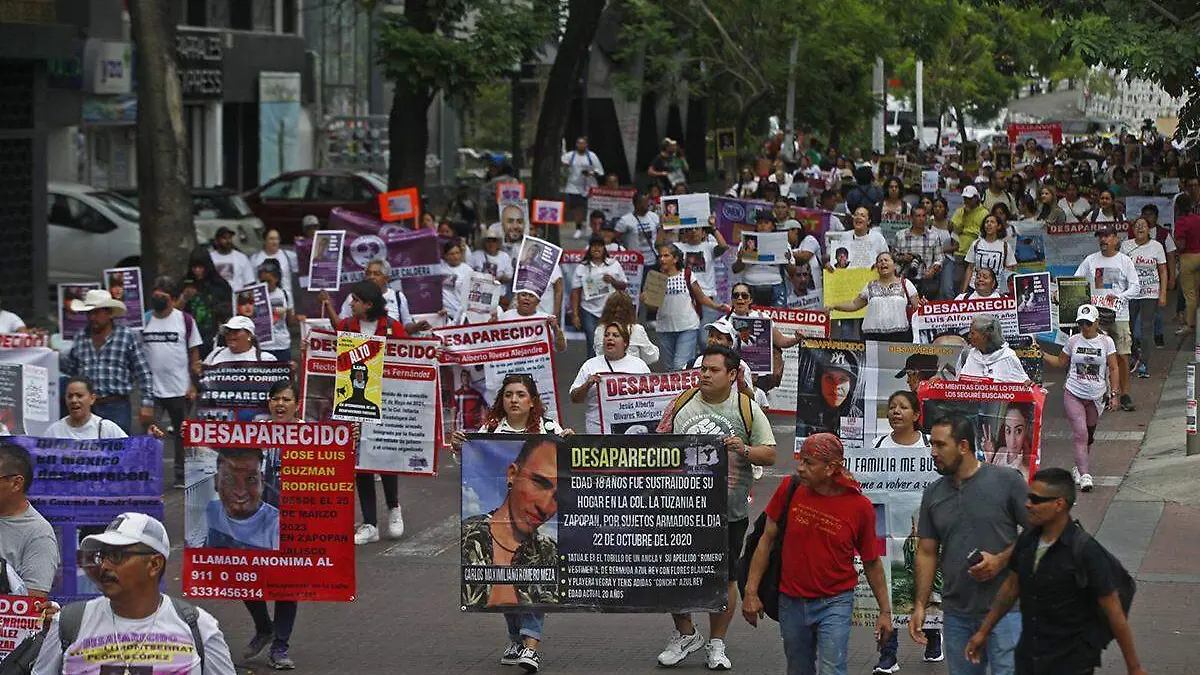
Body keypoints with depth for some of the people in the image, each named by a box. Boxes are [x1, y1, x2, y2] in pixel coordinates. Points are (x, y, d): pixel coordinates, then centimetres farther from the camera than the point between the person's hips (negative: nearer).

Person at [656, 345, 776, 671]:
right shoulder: (682, 404, 4)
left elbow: (770, 454, 1)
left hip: (730, 509, -1)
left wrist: (744, 450, -17)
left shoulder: (748, 408, 0)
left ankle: (716, 644, 19)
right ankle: (685, 634, 23)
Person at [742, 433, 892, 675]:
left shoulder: (859, 507, -11)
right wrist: (751, 592, 1)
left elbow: (872, 563, 1)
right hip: (792, 602, 3)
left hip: (834, 603, -3)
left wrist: (885, 612, 4)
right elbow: (767, 539, 2)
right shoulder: (790, 489, -7)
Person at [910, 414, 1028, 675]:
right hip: (956, 614, 5)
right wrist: (919, 605, 4)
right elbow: (926, 553, 11)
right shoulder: (933, 494, 10)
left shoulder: (1007, 481, -5)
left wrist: (1001, 560, -17)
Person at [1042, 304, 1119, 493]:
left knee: (1089, 435, 12)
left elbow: (1113, 369, 1)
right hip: (1073, 394, -1)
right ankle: (1084, 475, -16)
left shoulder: (1106, 342, -1)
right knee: (1080, 433, -12)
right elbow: (1061, 362, 16)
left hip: (1096, 397, 1)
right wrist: (1042, 355, 4)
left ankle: (1078, 467, 31)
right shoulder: (1073, 341, 2)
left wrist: (1114, 394, -4)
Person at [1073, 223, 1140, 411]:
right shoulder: (1090, 260, 9)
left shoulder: (1125, 261, 3)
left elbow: (1135, 287, 0)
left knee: (1122, 356, -4)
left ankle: (1125, 394, 5)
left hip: (1119, 315, -2)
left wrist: (1118, 297, -15)